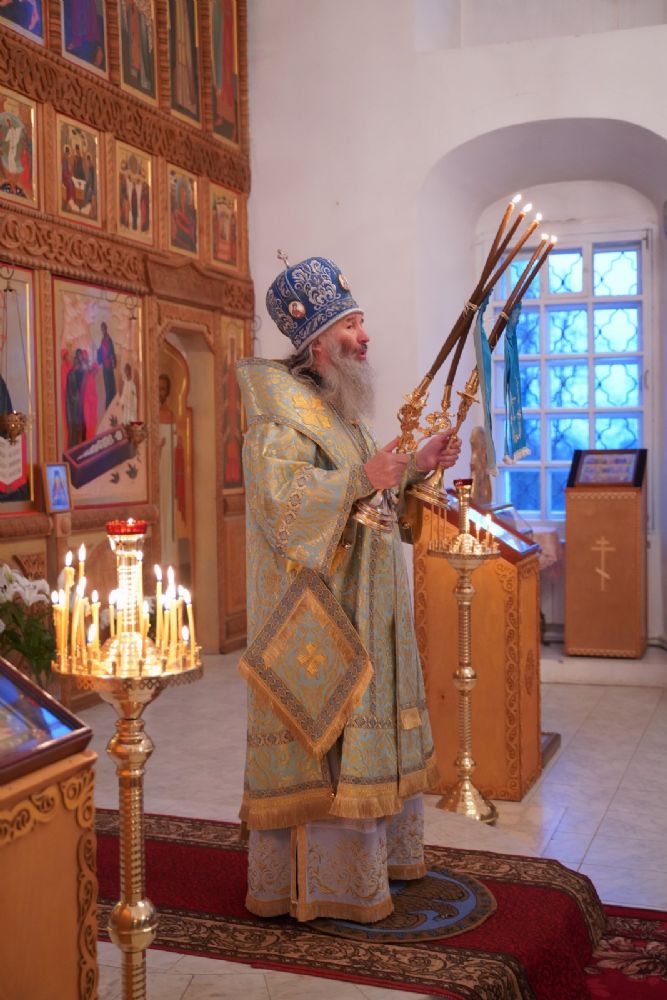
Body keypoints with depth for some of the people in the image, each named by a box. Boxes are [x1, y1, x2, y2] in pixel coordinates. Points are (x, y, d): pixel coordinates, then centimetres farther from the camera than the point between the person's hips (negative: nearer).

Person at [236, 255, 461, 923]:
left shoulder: (339, 408, 17)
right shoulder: (279, 412, -13)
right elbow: (280, 495, -26)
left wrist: (415, 467, 9)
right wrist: (360, 480, -29)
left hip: (361, 606, 10)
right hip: (316, 612, -9)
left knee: (362, 731, 16)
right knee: (327, 737, -4)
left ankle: (372, 853, 29)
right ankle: (322, 881, 9)